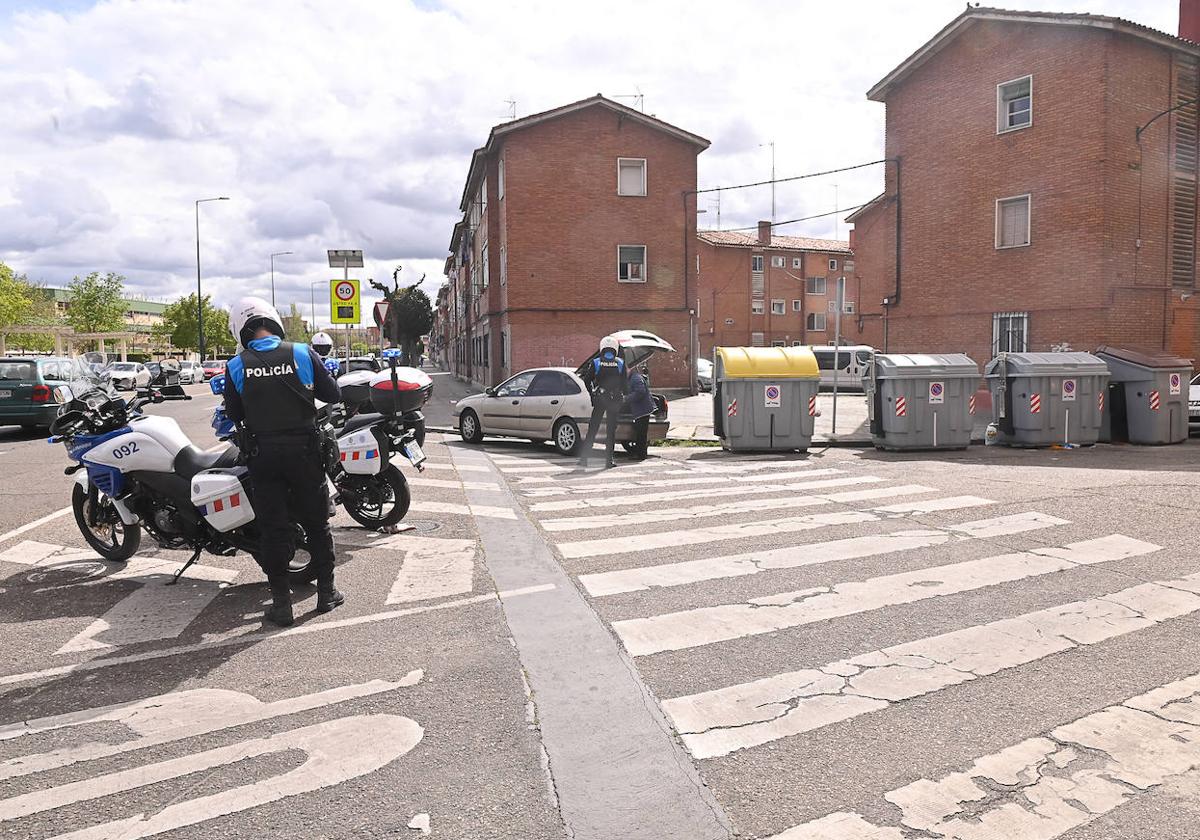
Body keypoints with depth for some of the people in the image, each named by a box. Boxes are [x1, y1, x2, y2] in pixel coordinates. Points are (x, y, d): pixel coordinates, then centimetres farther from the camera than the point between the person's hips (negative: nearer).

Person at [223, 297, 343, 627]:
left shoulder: (236, 366, -5)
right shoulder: (302, 354, -7)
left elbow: (233, 415, 2)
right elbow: (333, 395, -2)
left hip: (264, 455, 0)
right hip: (304, 451, 0)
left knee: (273, 528, 8)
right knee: (316, 522, 12)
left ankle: (281, 603, 11)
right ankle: (326, 592, 20)